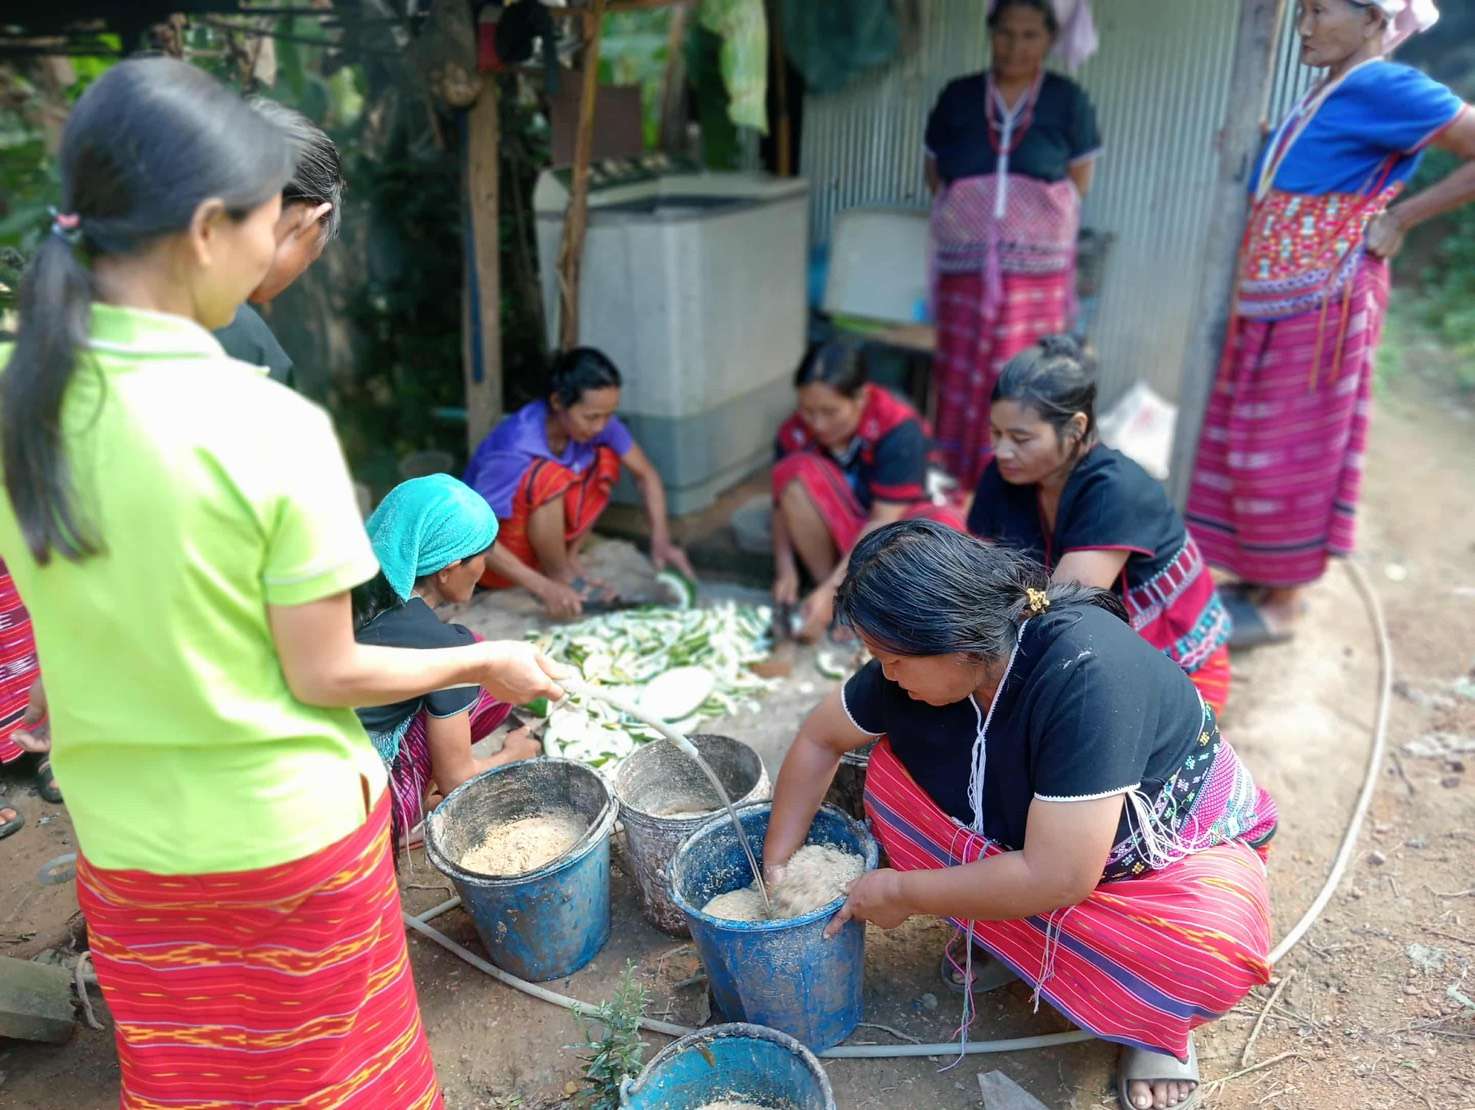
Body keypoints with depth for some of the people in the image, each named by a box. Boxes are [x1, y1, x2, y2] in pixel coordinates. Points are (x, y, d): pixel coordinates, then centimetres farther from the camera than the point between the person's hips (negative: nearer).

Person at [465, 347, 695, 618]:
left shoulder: (597, 421, -15)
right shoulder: (514, 450, -32)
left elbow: (645, 474, -3)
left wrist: (661, 541, -17)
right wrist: (543, 587, -33)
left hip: (539, 536, 6)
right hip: (495, 559, -6)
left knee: (606, 460, -12)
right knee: (550, 476, -32)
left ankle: (568, 558, -4)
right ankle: (559, 576, -12)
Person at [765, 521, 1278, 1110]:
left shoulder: (1087, 673, -38)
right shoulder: (925, 655, -19)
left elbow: (1057, 879, -36)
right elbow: (819, 739, -2)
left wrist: (902, 893, -24)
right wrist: (777, 862, -4)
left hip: (1177, 854, -5)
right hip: (1021, 831, 5)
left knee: (1214, 949, -36)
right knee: (891, 769, -12)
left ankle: (1155, 1018, -1)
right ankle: (1004, 935, 3)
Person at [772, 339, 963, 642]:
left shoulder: (899, 429, -25)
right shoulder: (794, 434, -15)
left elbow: (884, 521, -28)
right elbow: (784, 504, -10)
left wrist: (831, 591, -34)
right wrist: (786, 571, -27)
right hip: (837, 534, 2)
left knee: (944, 524, -36)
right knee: (796, 469, -27)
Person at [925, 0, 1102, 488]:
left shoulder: (1068, 100, 1)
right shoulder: (958, 96, 5)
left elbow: (1078, 182, 6)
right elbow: (935, 174, 12)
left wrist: (1030, 216, 3)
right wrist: (971, 213, 3)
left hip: (1035, 269, -1)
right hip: (966, 265, 2)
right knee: (961, 377, 4)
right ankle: (957, 483, 15)